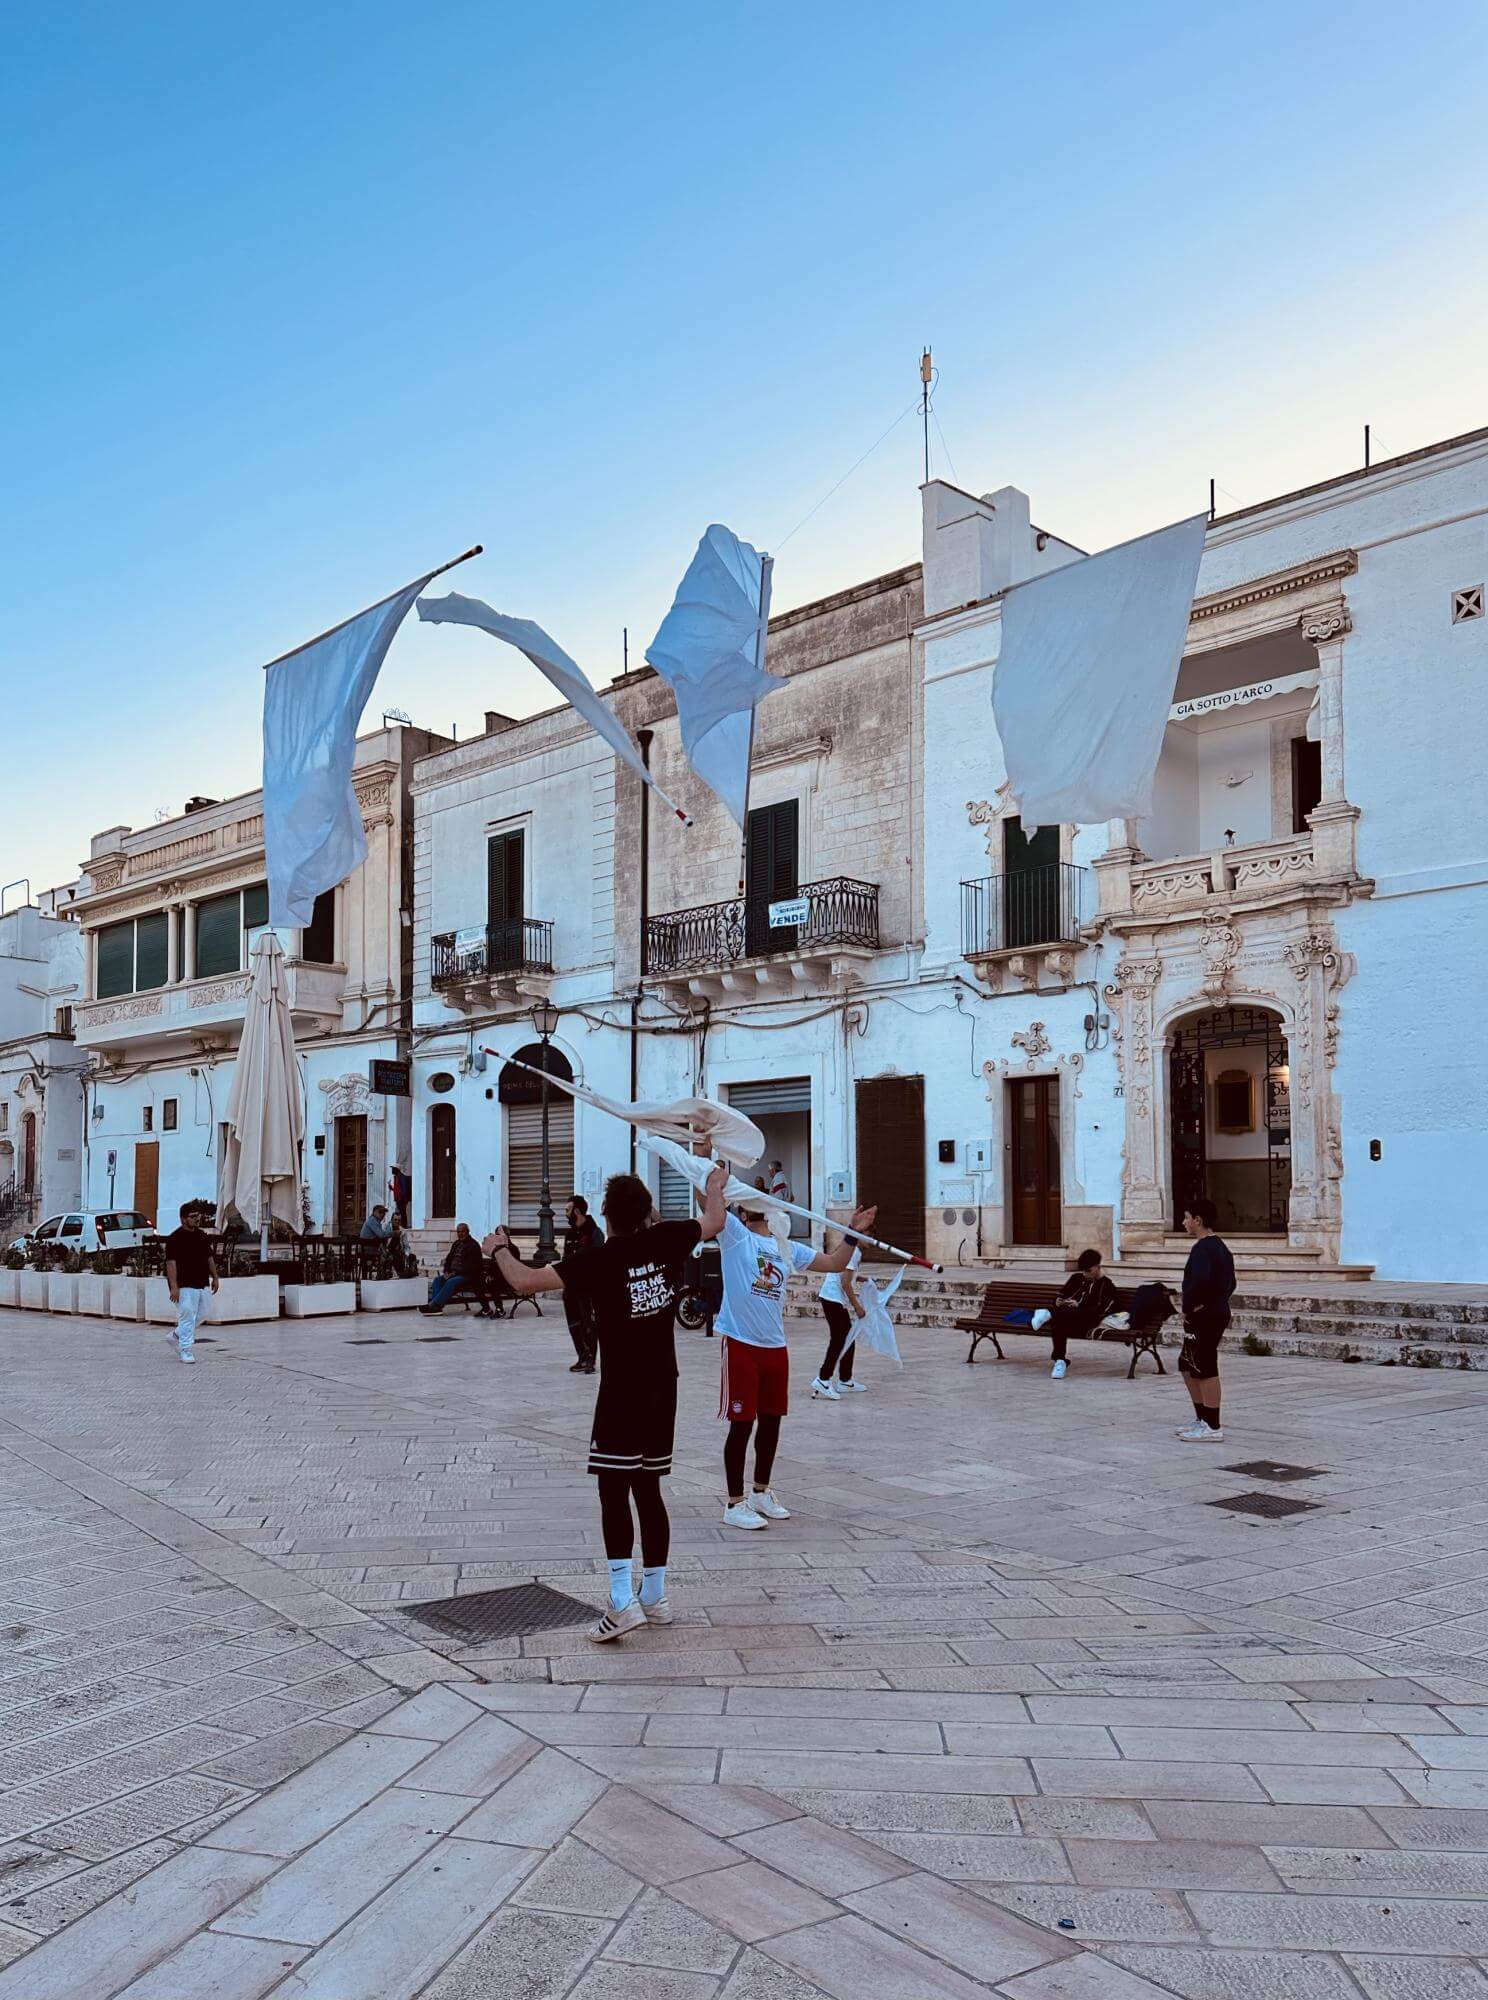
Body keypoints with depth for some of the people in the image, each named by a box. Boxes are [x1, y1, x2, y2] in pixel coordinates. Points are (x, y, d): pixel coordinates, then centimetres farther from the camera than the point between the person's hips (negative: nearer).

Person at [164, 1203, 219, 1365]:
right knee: (187, 1316, -6)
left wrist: (214, 1277, 16)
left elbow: (209, 1257, 20)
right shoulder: (175, 1238, -10)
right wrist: (174, 1286, -21)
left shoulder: (202, 1235, 13)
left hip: (203, 1284, 7)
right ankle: (185, 1349, 4)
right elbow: (171, 1262, -15)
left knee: (200, 1314, 13)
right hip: (185, 1285, -7)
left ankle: (177, 1336, 32)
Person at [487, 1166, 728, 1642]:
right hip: (663, 1389, 6)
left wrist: (500, 1250, 3)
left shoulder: (598, 1261, -16)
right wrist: (715, 1186, 37)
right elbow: (713, 1222, 17)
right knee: (648, 1491, 14)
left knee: (613, 1492, -4)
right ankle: (655, 1597, 21)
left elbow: (524, 1281, -17)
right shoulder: (667, 1241, -3)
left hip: (620, 1392, -5)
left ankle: (623, 1600, -13)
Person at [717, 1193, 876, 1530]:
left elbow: (835, 1263, 17)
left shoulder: (788, 1249, 15)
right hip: (741, 1344, -6)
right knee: (741, 1424, -2)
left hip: (776, 1346, 6)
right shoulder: (735, 1234, -1)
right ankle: (734, 1504, 9)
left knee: (771, 1421, 14)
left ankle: (761, 1493, 32)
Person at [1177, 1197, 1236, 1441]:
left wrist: (1188, 1308, -18)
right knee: (1187, 1366, 18)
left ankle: (1212, 1428, 0)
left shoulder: (1203, 1248, -17)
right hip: (1219, 1313, 11)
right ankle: (1202, 1419, 23)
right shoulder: (1220, 1246, 16)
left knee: (1206, 1371, -4)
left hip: (1203, 1317, -11)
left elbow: (1200, 1281, -31)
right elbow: (1230, 1282, 24)